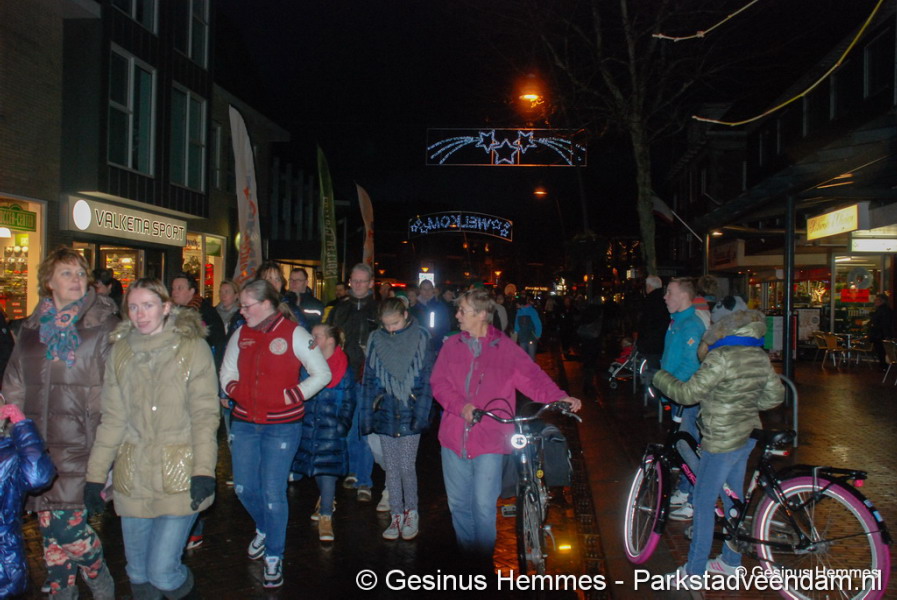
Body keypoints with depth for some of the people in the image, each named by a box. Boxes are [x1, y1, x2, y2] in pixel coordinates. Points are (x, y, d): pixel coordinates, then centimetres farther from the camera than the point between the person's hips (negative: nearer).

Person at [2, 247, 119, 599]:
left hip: (81, 443, -5)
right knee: (51, 528, 10)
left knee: (66, 523, -9)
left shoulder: (104, 326, -3)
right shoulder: (32, 329, 13)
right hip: (40, 445, 5)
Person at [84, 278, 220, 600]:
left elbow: (205, 414, -8)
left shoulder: (193, 347, -4)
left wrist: (204, 470, -17)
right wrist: (95, 473, 7)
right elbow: (112, 418, 10)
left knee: (162, 573, -6)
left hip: (179, 477, -4)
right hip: (132, 478, 4)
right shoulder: (120, 351, 7)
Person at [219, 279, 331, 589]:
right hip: (244, 423, 5)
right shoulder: (240, 335, 6)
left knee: (273, 493, -2)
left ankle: (274, 557, 17)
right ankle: (264, 528, 42)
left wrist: (290, 397, -13)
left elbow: (322, 374, -6)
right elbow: (227, 374, 17)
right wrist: (237, 392, -3)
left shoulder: (294, 334, -9)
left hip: (282, 426, -5)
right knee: (243, 487, 11)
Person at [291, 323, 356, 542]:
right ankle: (327, 501, 36)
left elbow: (349, 403, 0)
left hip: (331, 428, -4)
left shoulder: (344, 370, -4)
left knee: (327, 467, -7)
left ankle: (326, 516, 0)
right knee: (315, 466, 12)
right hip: (308, 426, 4)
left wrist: (341, 426, -8)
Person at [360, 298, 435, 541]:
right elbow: (369, 380, 8)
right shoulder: (375, 340, 4)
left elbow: (427, 378, -3)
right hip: (385, 413, 3)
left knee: (406, 467, -1)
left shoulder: (421, 338, -3)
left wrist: (421, 413, -11)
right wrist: (367, 415, 3)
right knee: (391, 468, 9)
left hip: (409, 413, -3)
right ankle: (396, 516, 22)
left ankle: (411, 513, 20)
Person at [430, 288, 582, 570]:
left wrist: (560, 398, -22)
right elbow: (439, 383, 1)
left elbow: (532, 376, -6)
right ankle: (465, 557, 31)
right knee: (458, 503, 13)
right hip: (454, 437, 4)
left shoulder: (506, 348, -1)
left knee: (484, 505, -5)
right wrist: (461, 405, -16)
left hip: (489, 439, -4)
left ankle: (484, 561, 15)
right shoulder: (452, 346, 7)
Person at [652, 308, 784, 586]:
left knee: (704, 503, 2)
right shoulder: (761, 357, 2)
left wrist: (660, 377, -6)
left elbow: (688, 393, -21)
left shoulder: (720, 358, -22)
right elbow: (775, 395, 11)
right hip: (747, 436, 9)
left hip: (722, 442, -8)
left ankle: (694, 570, 11)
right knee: (733, 498, 20)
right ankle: (731, 561, 33)